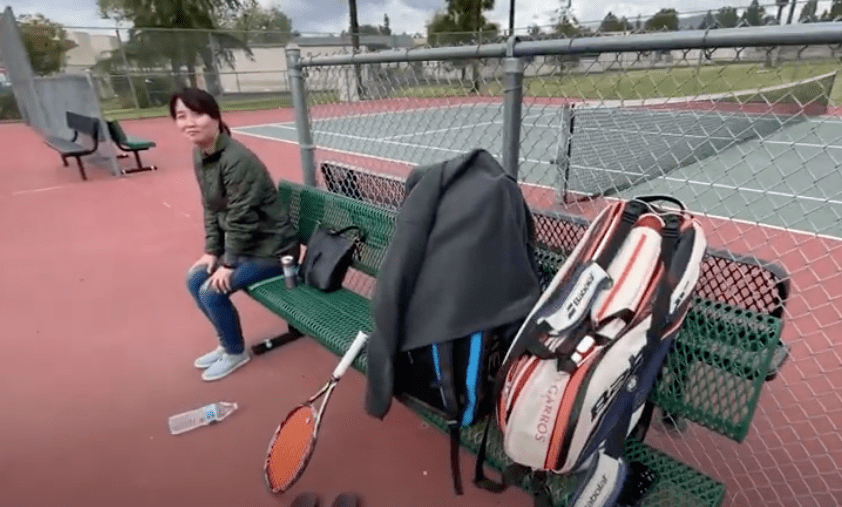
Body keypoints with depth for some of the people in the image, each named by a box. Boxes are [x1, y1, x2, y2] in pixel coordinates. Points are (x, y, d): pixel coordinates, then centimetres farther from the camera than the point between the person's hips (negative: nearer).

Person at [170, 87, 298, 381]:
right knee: (195, 280, 10)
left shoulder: (238, 160, -26)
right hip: (241, 244, 9)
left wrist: (228, 264, -17)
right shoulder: (199, 155, 2)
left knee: (212, 291, -13)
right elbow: (211, 208, 9)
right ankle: (227, 344, 29)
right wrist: (212, 251, 4)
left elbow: (241, 218, -24)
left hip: (270, 248, -9)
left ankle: (236, 353, 15)